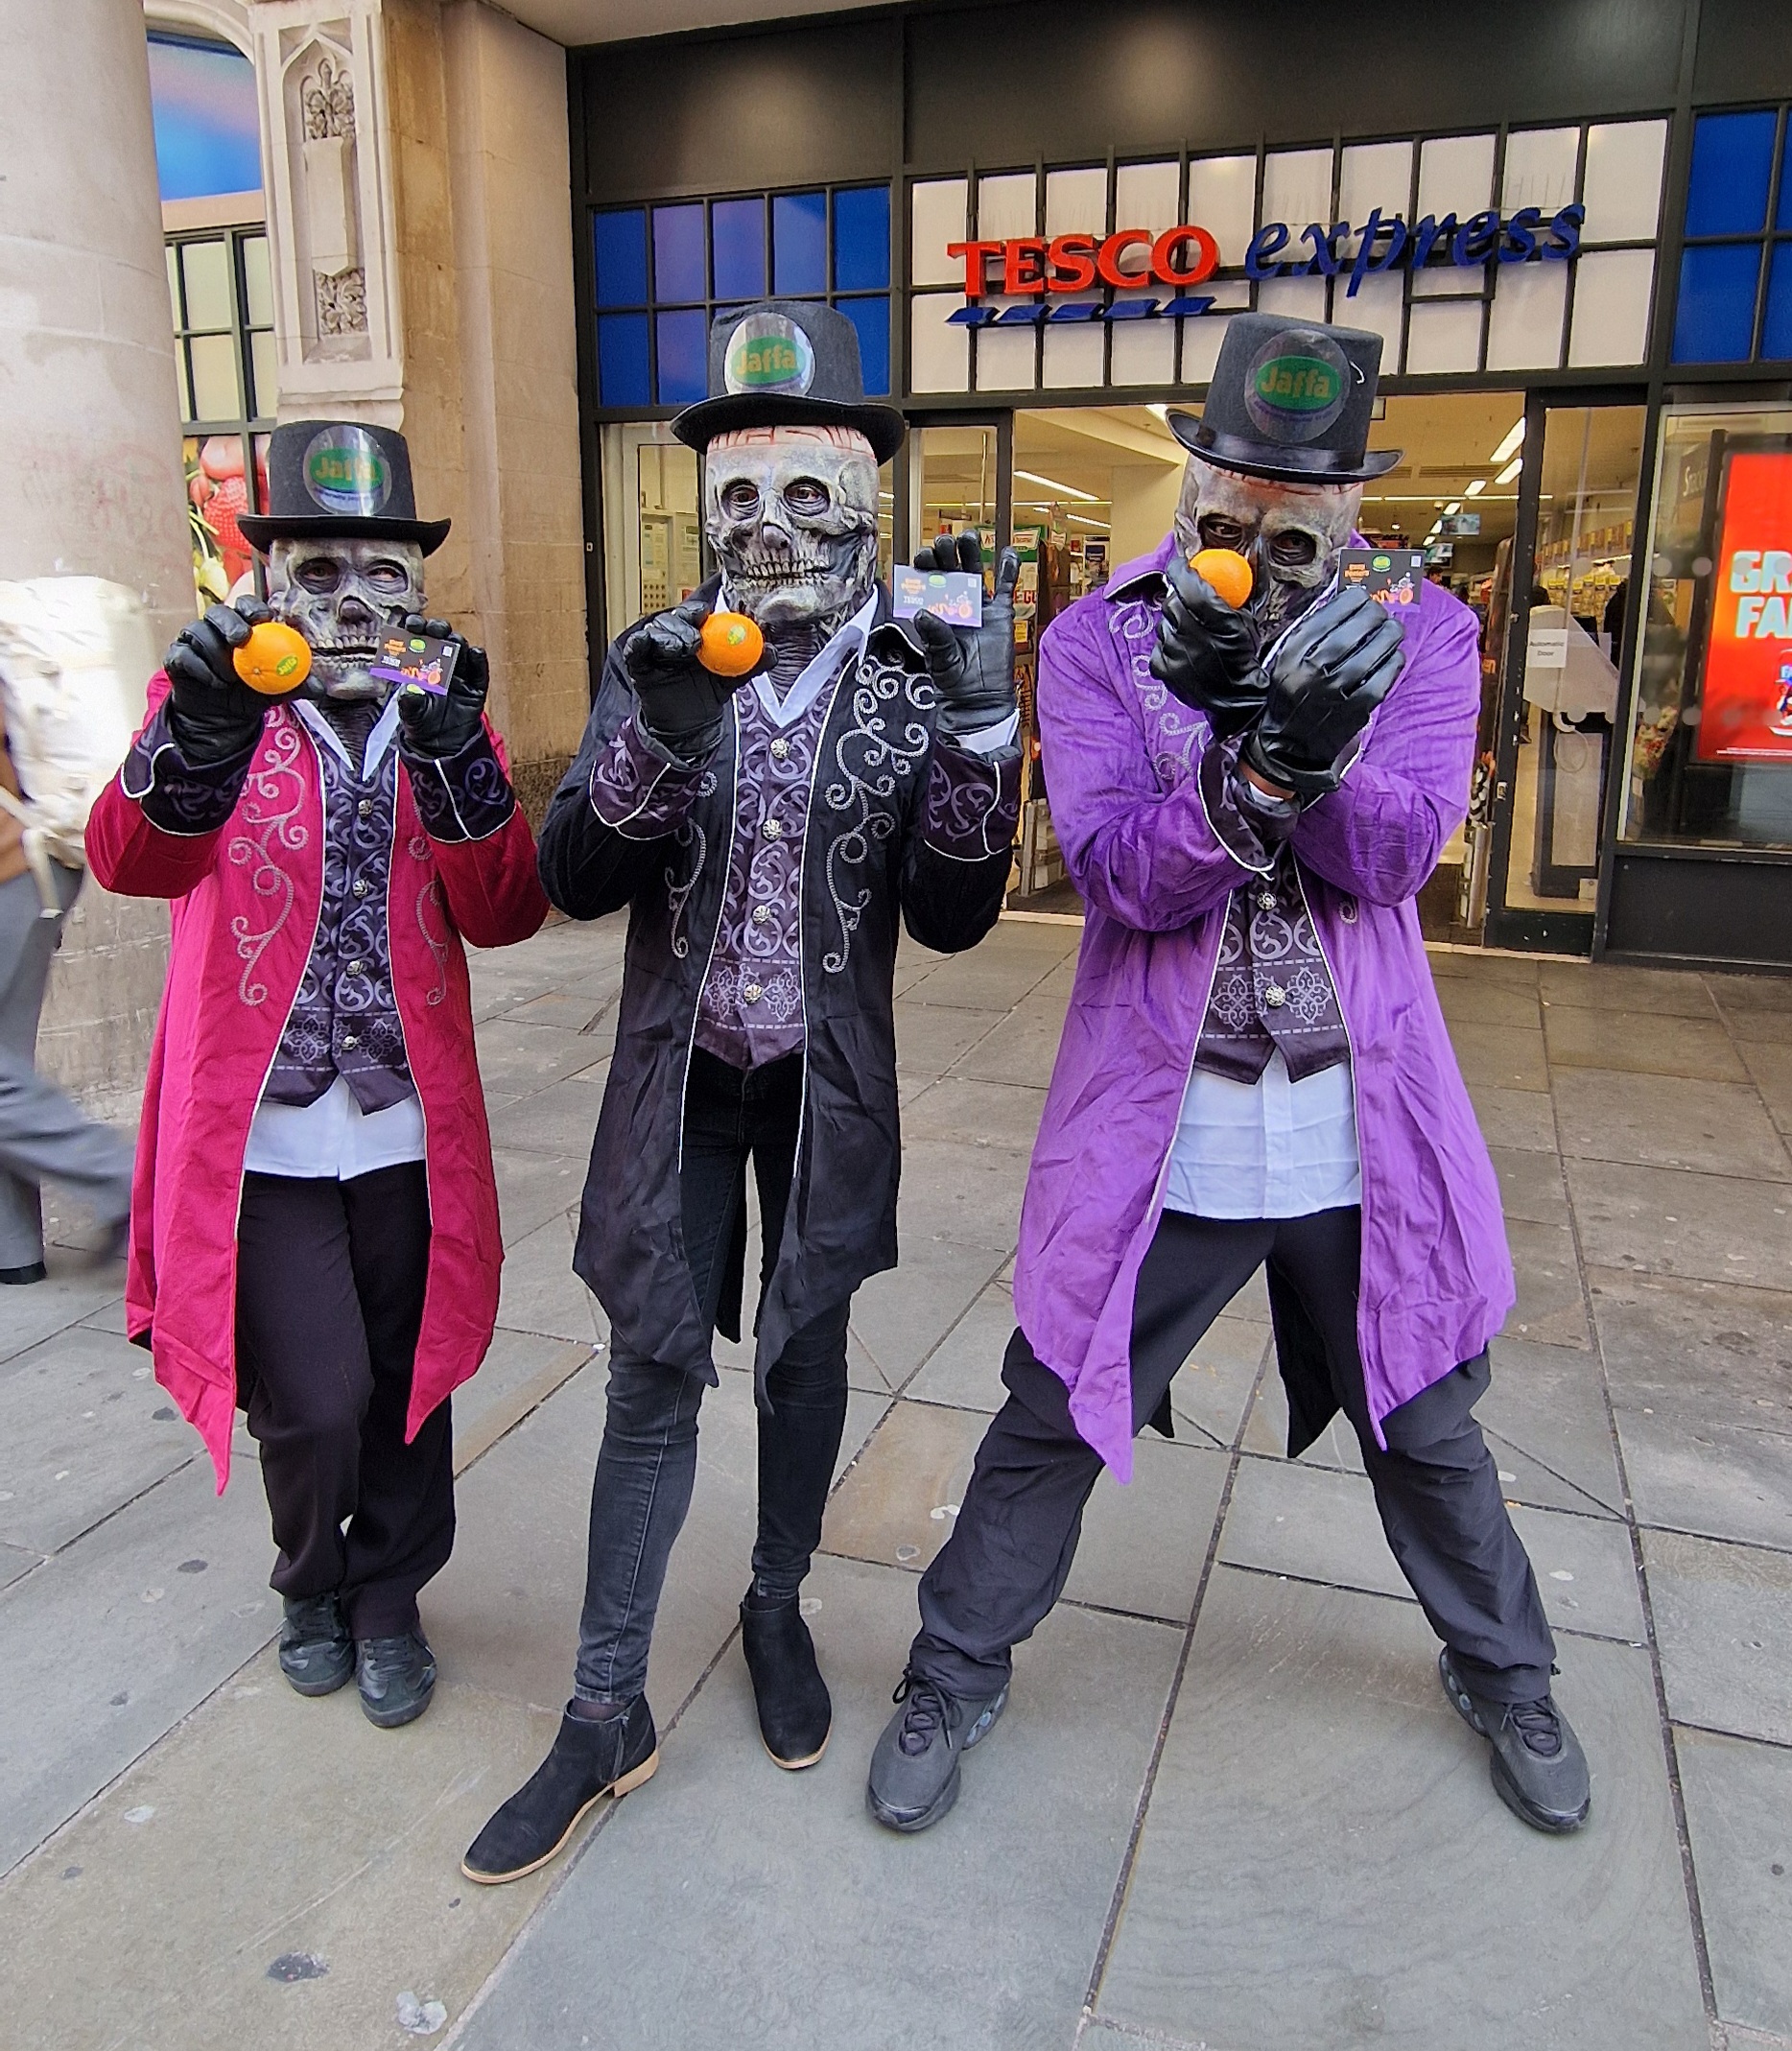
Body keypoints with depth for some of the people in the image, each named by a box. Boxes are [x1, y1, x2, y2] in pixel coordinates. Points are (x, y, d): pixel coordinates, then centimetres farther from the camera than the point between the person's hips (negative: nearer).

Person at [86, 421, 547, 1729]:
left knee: (405, 1389, 11)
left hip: (411, 1133, 2)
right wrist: (201, 736, -40)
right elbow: (130, 861, -20)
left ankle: (388, 1602, 38)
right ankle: (313, 1588, 29)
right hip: (261, 1132, -2)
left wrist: (454, 758, -27)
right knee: (315, 1401, -4)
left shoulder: (447, 718, 4)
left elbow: (508, 915, -11)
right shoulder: (214, 700, -1)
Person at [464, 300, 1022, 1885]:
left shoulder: (915, 675, -5)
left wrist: (978, 723, -23)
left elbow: (953, 918, -9)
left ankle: (778, 1612, 38)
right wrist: (660, 740, -25)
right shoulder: (656, 661, -2)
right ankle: (608, 1712, 18)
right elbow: (571, 880, -8)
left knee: (805, 1353, 13)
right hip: (678, 1072, 1)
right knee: (654, 1372, 4)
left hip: (828, 1082, 0)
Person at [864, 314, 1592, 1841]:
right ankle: (957, 1678, 36)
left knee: (1428, 1432, 20)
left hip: (1367, 1140, 2)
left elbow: (1396, 856, -14)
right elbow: (1119, 871, -16)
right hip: (1157, 1138, -1)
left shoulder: (1416, 634, 1)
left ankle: (1503, 1675, 48)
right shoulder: (1098, 644, -3)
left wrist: (1305, 744, -33)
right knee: (1049, 1427, 10)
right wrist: (1259, 760, -33)